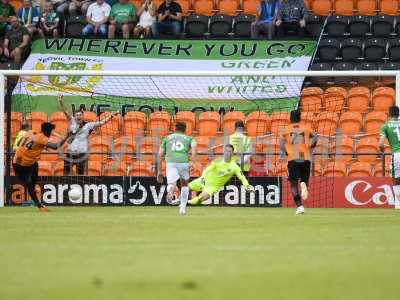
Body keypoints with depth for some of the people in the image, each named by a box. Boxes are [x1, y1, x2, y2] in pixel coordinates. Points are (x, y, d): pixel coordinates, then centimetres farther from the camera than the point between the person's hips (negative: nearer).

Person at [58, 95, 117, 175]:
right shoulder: (72, 122, 5)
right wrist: (61, 102, -15)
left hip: (81, 153, -2)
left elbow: (101, 123, -2)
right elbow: (65, 112, -1)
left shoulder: (88, 125, 0)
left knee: (80, 174, 6)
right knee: (66, 173, 6)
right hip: (70, 152, 2)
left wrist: (111, 116, -12)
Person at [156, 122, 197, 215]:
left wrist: (159, 171, 27)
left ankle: (171, 190, -51)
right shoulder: (189, 138, 24)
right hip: (184, 162, 1)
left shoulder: (167, 138, 28)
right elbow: (194, 146, -1)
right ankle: (183, 207, 20)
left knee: (171, 184, -13)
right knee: (184, 184, 26)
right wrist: (193, 162, -7)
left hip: (171, 162, -1)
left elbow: (160, 155, 22)